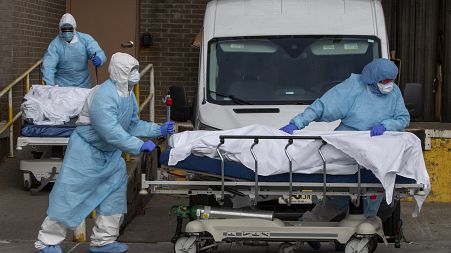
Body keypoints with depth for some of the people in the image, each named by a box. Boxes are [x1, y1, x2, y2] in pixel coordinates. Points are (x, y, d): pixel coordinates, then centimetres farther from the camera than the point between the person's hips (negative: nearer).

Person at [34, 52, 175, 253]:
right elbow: (110, 131, -34)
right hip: (86, 151, -10)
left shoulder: (128, 95, 4)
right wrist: (139, 146, -32)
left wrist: (158, 130, 4)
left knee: (114, 193, 9)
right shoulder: (104, 95, -27)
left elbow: (134, 125, 14)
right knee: (70, 194, -5)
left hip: (109, 154, 10)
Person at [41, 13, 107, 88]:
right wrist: (50, 86, -30)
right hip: (62, 86, -2)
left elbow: (99, 53, -11)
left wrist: (99, 59, -36)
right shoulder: (55, 44, -8)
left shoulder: (85, 39, -3)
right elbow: (48, 67, -16)